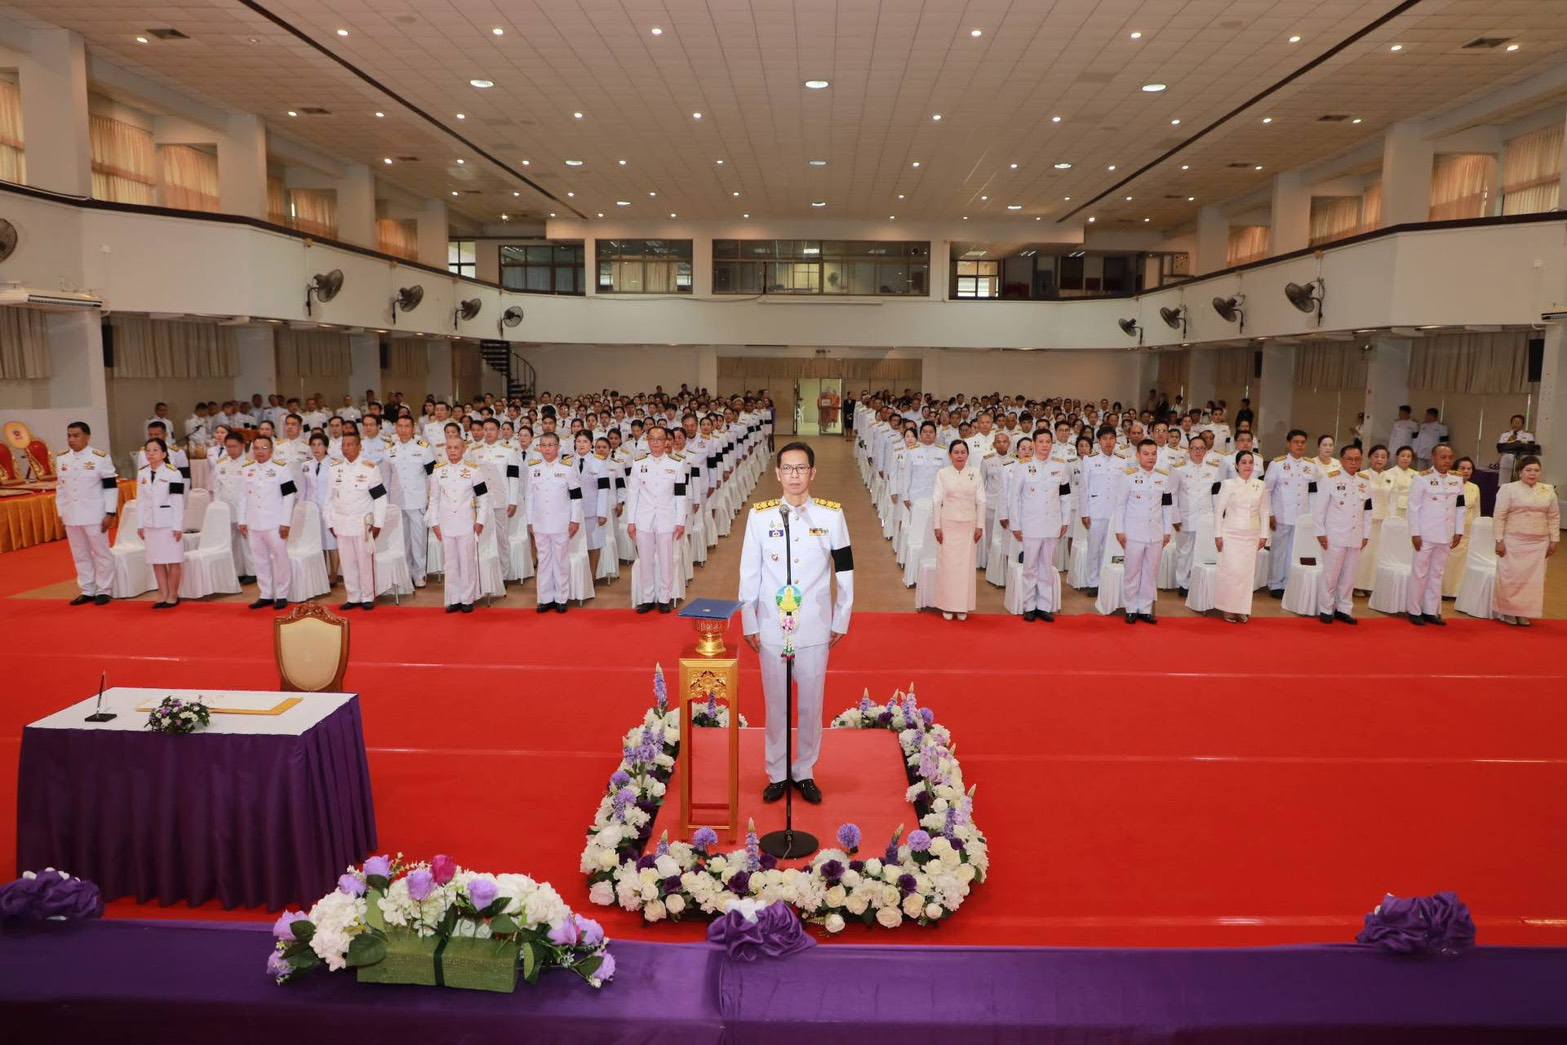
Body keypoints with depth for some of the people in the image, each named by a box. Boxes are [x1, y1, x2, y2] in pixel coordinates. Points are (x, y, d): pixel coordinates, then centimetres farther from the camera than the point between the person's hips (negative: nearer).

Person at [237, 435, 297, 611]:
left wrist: (285, 523, -11)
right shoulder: (246, 470, 9)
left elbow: (288, 497, -7)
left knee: (280, 559, 0)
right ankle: (265, 595, 19)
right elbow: (243, 497, 13)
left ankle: (281, 595, 10)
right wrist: (242, 521, 8)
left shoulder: (281, 468, -5)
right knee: (260, 560, 10)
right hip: (254, 524, 5)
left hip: (275, 523, -4)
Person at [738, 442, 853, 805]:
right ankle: (777, 773, 25)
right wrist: (749, 624, 1)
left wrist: (841, 621, 4)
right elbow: (749, 573, 1)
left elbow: (845, 571, 3)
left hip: (814, 628, 0)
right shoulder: (759, 515, -2)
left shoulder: (831, 515, -2)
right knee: (776, 703, 10)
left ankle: (805, 772, 25)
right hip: (771, 628, 0)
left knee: (811, 704, 9)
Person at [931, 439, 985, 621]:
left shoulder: (975, 473, 3)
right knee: (947, 564, 1)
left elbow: (981, 501, 4)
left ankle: (962, 607, 12)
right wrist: (937, 526, -4)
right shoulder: (942, 473, -1)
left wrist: (980, 526, 1)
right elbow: (936, 501, -1)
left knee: (966, 565, 3)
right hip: (948, 524, -1)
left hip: (968, 525, 1)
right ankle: (947, 606, 9)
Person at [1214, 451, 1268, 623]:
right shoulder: (1228, 484, -4)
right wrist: (1218, 535, -4)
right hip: (1231, 534, -3)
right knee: (1232, 571, -7)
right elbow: (1218, 510, -2)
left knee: (1248, 572, 4)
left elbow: (1264, 512, 8)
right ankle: (1228, 608, 6)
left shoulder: (1261, 485, 4)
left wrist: (1263, 535, 5)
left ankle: (1242, 609, 14)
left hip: (1251, 535, 3)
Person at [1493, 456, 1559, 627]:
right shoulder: (1508, 489, -4)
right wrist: (1499, 540, -10)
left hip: (1538, 544, 3)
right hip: (1513, 542, -3)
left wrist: (1554, 540, 6)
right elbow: (1499, 516, -6)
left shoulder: (1548, 491, 7)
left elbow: (1554, 517, 11)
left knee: (1533, 579, 5)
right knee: (1511, 577, 0)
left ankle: (1524, 614, 13)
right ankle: (1507, 612, 11)